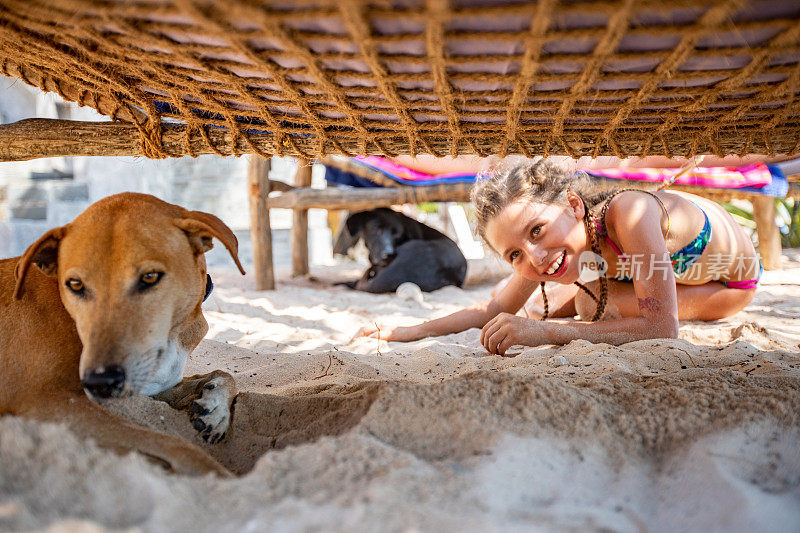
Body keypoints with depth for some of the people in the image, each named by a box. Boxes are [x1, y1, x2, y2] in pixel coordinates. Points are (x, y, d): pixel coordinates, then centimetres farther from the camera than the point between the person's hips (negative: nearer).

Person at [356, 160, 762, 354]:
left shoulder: (629, 212, -45)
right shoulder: (538, 257, -26)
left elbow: (662, 327, -46)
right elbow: (493, 309, -14)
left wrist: (548, 332, -52)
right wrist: (405, 332, -23)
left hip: (730, 280, -5)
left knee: (591, 305, -22)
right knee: (540, 307, 3)